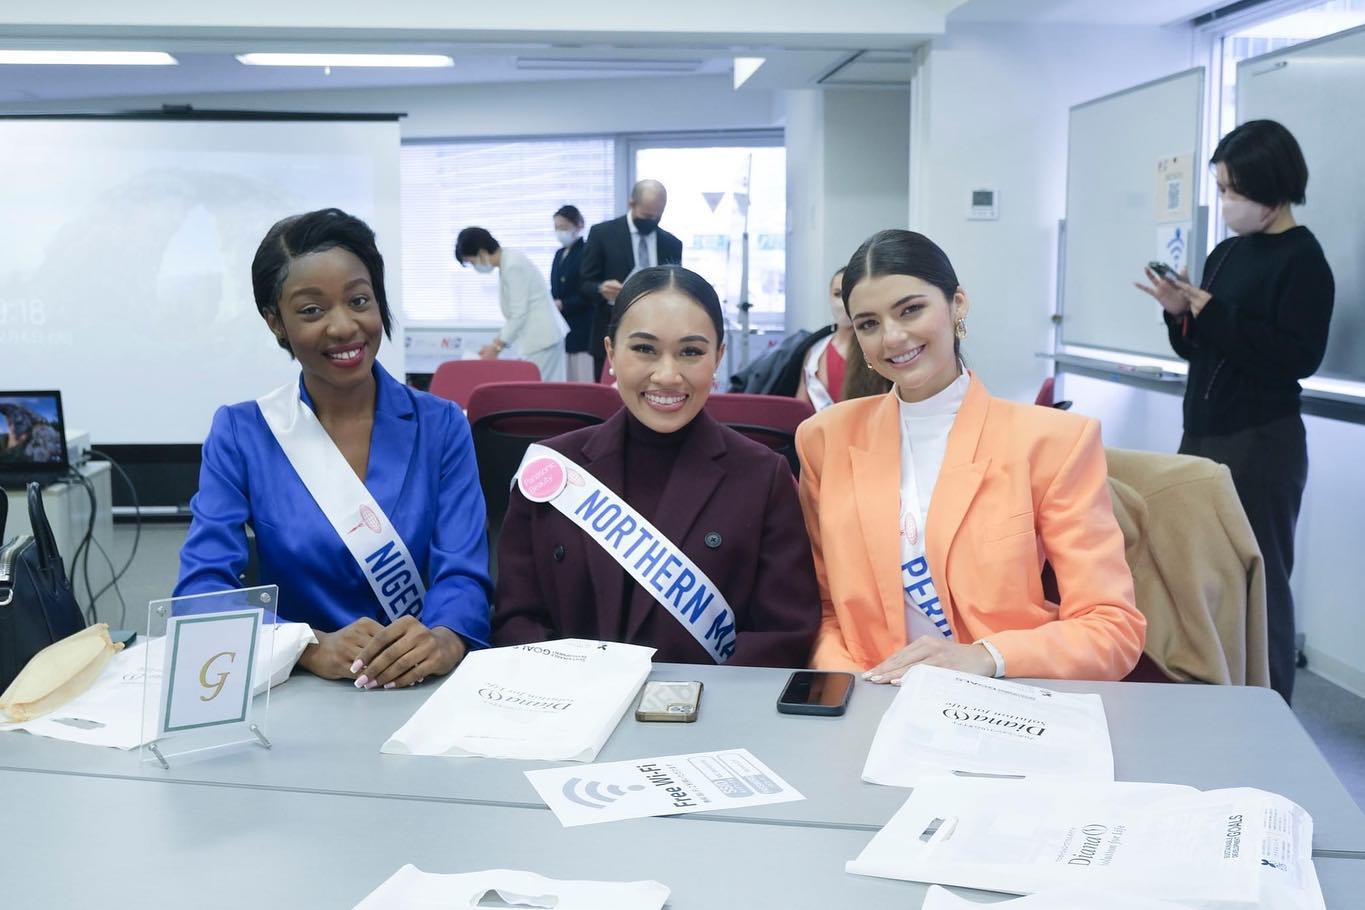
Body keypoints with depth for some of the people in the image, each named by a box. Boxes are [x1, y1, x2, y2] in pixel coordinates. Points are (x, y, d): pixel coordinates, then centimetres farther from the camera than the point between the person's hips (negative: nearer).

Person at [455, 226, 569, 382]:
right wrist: (496, 342, 14)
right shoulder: (508, 263, 12)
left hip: (541, 338, -9)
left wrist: (497, 347, -12)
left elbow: (519, 314, -18)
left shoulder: (512, 266, -17)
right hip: (541, 336, 9)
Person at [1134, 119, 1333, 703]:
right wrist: (1179, 314, -4)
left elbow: (1299, 357, -19)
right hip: (1204, 433, 7)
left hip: (1260, 442, -7)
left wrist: (1214, 316, -17)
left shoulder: (1302, 259, -9)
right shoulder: (1225, 253, 11)